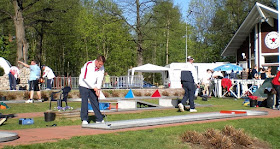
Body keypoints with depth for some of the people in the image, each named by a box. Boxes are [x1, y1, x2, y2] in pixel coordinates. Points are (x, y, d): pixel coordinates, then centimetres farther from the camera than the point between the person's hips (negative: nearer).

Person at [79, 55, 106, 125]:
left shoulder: (101, 68, -6)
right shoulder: (88, 65, -22)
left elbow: (100, 79, -6)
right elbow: (85, 78, -26)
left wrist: (98, 89, -20)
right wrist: (94, 87, -25)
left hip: (93, 88, 4)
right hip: (84, 86, -4)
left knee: (95, 102, 4)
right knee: (84, 102, -9)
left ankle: (99, 119, 10)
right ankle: (84, 120, -2)